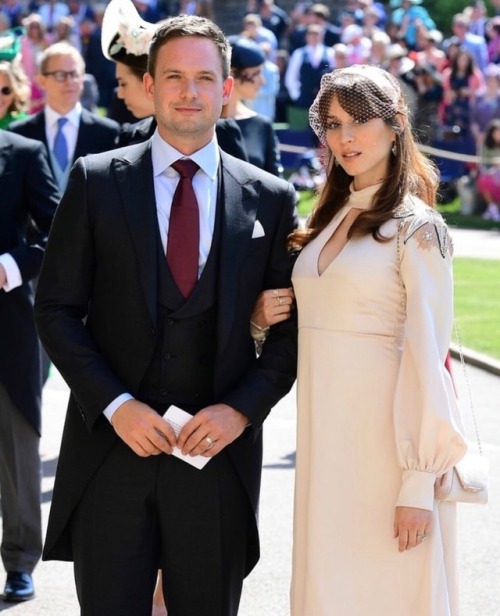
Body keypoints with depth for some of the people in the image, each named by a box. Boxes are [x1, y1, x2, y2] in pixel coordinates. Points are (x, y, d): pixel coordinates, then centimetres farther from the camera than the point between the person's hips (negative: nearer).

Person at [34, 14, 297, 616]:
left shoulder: (269, 198, 5)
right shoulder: (96, 181, 3)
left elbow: (293, 324, 6)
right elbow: (56, 308, 1)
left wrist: (242, 408, -8)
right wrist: (114, 405, -10)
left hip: (219, 449, 1)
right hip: (111, 450, -1)